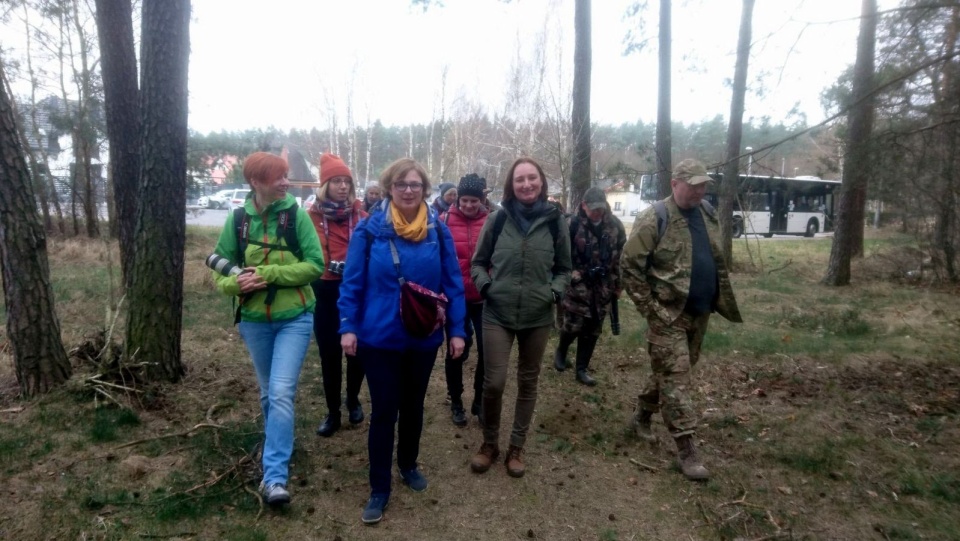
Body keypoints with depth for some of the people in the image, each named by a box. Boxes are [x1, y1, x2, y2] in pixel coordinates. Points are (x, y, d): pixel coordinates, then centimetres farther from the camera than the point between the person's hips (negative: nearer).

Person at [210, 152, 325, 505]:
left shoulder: (296, 214, -9)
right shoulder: (237, 219, -2)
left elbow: (315, 264, -13)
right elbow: (220, 272, 2)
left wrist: (268, 272, -21)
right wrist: (237, 282, -20)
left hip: (295, 319, -3)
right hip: (255, 320, 3)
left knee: (282, 392, -12)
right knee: (268, 393, 17)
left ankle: (274, 478, -6)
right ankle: (280, 446, 41)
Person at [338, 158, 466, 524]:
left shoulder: (438, 231, -3)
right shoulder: (369, 229, -8)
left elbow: (453, 283, -1)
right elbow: (352, 282, -5)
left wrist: (457, 329, -4)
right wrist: (348, 326, -11)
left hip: (424, 338, 3)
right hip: (379, 337, -2)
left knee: (413, 406, 19)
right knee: (383, 411, 5)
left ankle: (408, 464, 43)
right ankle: (379, 489, 21)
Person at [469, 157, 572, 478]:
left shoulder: (555, 222, 1)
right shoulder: (497, 220, -1)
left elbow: (564, 268, 11)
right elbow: (478, 262, 10)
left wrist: (556, 291, -7)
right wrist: (484, 285, -9)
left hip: (538, 317, 1)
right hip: (498, 314, -1)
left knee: (528, 382, 12)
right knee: (493, 382, -3)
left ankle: (516, 447, 30)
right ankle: (489, 443, 22)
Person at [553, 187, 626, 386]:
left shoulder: (615, 226, 1)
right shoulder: (573, 224, -12)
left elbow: (621, 257, 8)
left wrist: (617, 285, 10)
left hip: (602, 286, 4)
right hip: (577, 284, -4)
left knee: (593, 330, 8)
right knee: (573, 325, -2)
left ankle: (582, 369, 22)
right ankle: (561, 350, 30)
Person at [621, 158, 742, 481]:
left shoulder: (708, 214, 9)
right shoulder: (655, 219, -14)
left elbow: (718, 260, 20)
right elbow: (629, 264, -15)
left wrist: (721, 299, 14)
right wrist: (648, 306, -15)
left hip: (700, 312, 7)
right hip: (668, 314, -7)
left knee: (669, 372, 18)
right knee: (675, 377, -3)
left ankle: (642, 414, 38)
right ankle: (686, 449, 4)